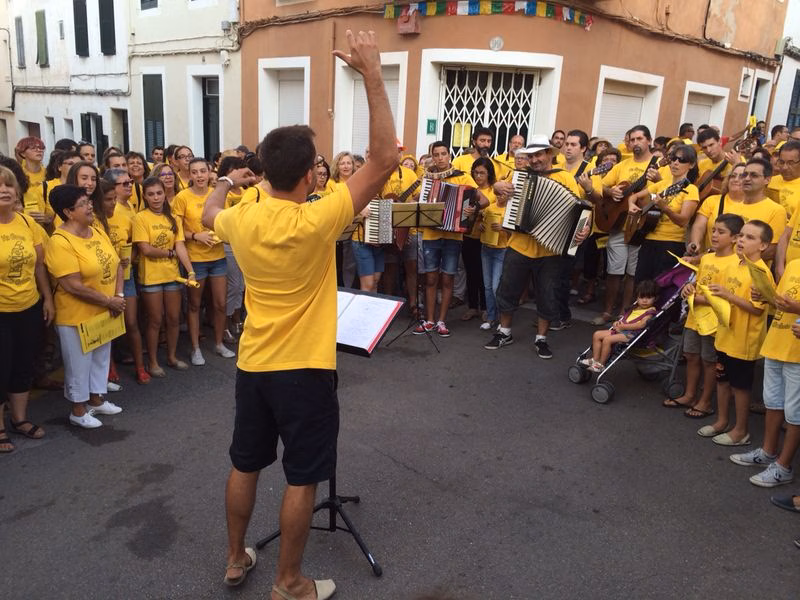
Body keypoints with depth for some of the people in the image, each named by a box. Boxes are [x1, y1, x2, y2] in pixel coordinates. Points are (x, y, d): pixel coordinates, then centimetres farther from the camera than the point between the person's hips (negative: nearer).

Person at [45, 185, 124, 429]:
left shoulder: (98, 233, 3)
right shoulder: (60, 242, -22)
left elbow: (116, 265, 6)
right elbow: (74, 286, -25)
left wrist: (118, 295, -9)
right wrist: (109, 302, -19)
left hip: (104, 313, 7)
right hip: (77, 316, -7)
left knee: (101, 358, 21)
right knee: (79, 363, 9)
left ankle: (96, 400, 39)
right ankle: (78, 411, 27)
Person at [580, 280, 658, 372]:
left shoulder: (650, 311, -6)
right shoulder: (635, 307, 21)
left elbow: (641, 324, -20)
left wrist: (623, 326, -18)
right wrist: (618, 323, 6)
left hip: (631, 334, -10)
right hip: (621, 330, 10)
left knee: (607, 339, -27)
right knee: (597, 334, 2)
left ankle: (601, 365, -15)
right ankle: (595, 359, 2)